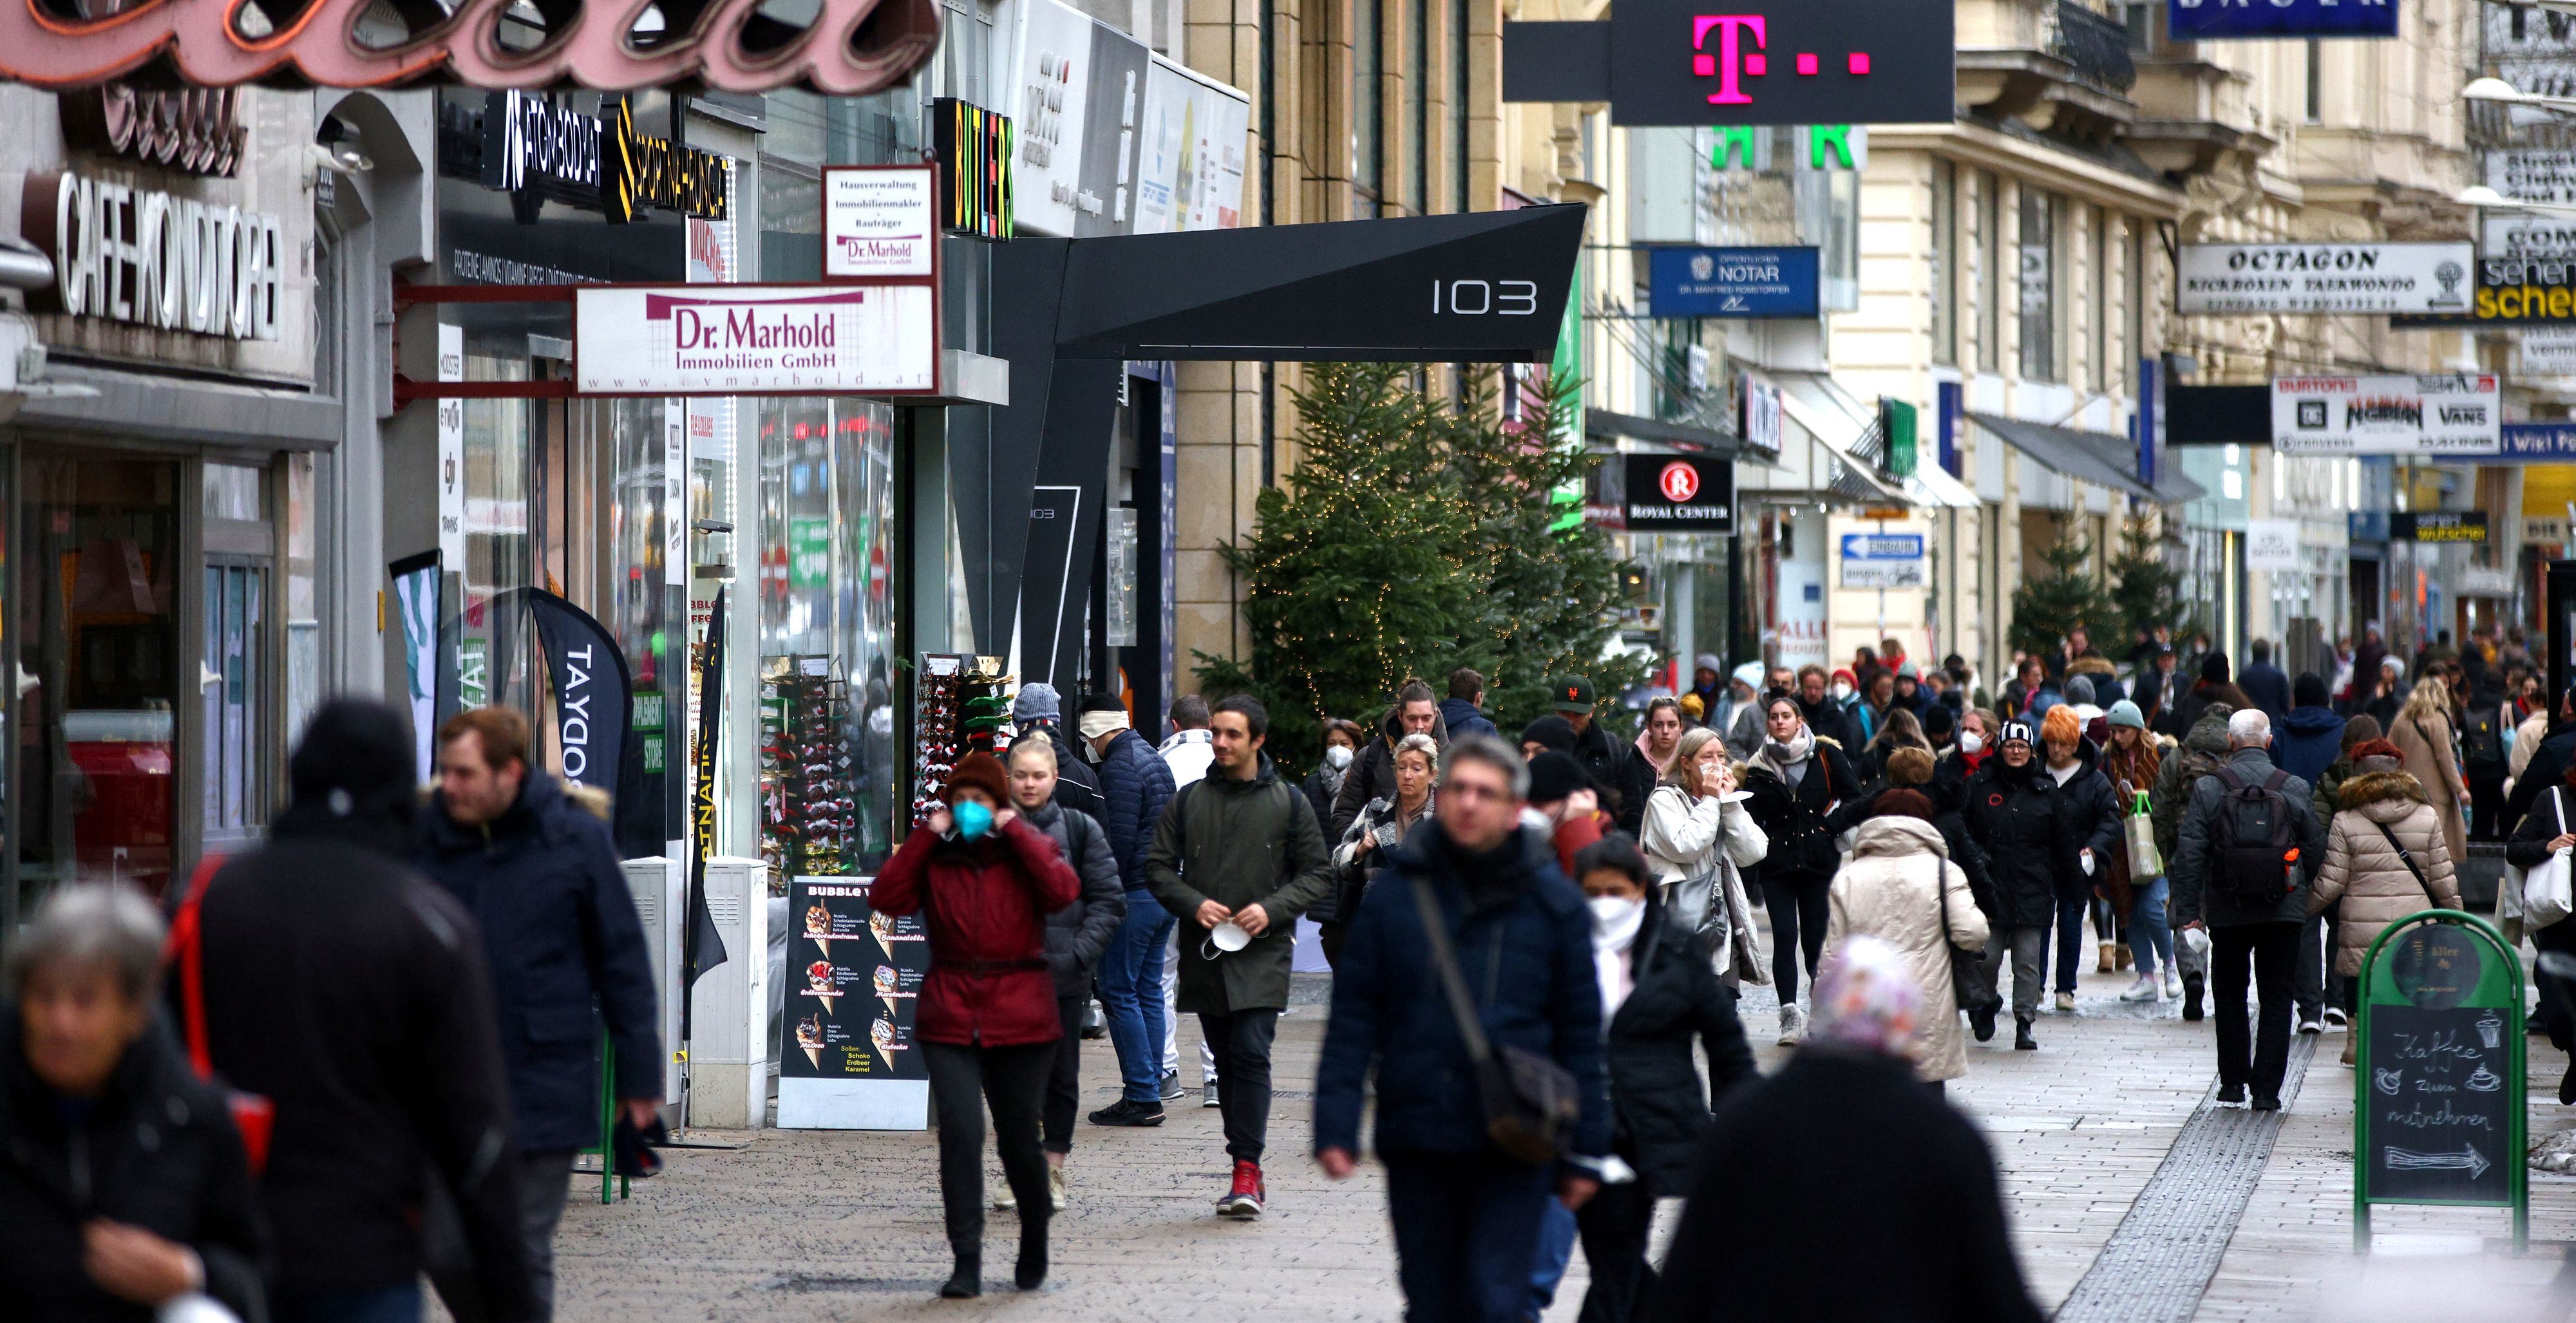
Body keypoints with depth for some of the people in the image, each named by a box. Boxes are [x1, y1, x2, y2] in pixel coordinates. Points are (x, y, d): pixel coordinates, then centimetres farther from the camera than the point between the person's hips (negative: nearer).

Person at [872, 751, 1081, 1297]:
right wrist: (925, 836, -8)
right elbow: (886, 898, -8)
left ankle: (1035, 1240, 33)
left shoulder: (1028, 848, 6)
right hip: (949, 1016, 0)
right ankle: (967, 1264, -11)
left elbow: (1063, 891, -14)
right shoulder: (933, 857, 7)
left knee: (1019, 1140, 6)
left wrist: (1015, 832, -11)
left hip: (1020, 1016, 0)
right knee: (960, 1134, -13)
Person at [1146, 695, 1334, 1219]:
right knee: (1226, 1060, 7)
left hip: (1263, 954, -3)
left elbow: (1317, 873, 6)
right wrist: (1193, 904, -9)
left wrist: (1273, 909, -10)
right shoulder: (1189, 801, 9)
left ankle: (1247, 1169, -17)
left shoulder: (1287, 803, 4)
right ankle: (1248, 1172, 14)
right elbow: (1158, 866, 10)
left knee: (1252, 1054, -15)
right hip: (1205, 954, 3)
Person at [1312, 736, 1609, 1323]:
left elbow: (1581, 1033, 4)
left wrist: (1585, 1152, 2)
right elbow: (1353, 1018, 3)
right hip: (1417, 1138, 2)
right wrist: (1336, 1125, -5)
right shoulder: (1396, 893, 2)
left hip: (1514, 1147, -2)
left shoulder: (1553, 902, 1)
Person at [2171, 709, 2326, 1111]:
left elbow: (2189, 855, -6)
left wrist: (2187, 910, -1)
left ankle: (2232, 1081, 15)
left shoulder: (2207, 789, -5)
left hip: (2227, 912, 0)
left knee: (2229, 997, 14)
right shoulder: (2295, 789, -2)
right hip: (2283, 911, 0)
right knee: (2276, 998, 6)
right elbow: (2316, 850, 3)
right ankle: (2267, 1089, 1)